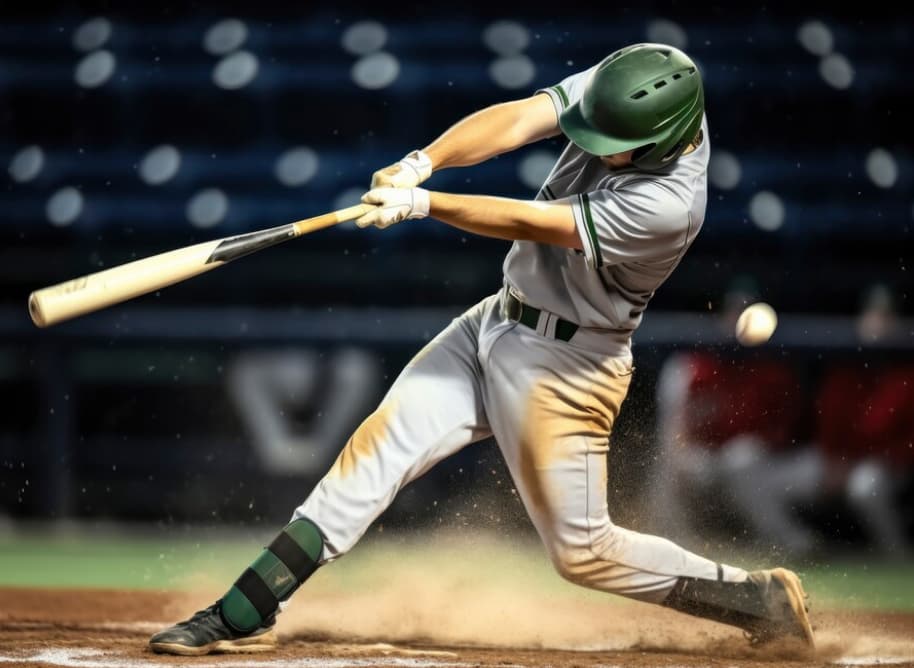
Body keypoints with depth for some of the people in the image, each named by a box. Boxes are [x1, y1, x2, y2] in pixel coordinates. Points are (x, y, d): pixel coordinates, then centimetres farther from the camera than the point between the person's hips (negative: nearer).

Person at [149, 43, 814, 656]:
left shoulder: (668, 204, -30)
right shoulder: (621, 86, -10)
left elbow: (527, 223, -27)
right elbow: (516, 120, -19)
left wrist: (421, 203, -26)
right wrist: (421, 162, -34)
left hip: (565, 364, -7)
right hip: (493, 325, 7)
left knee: (582, 551, -1)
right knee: (376, 449, -1)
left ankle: (760, 599, 15)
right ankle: (243, 616, 0)